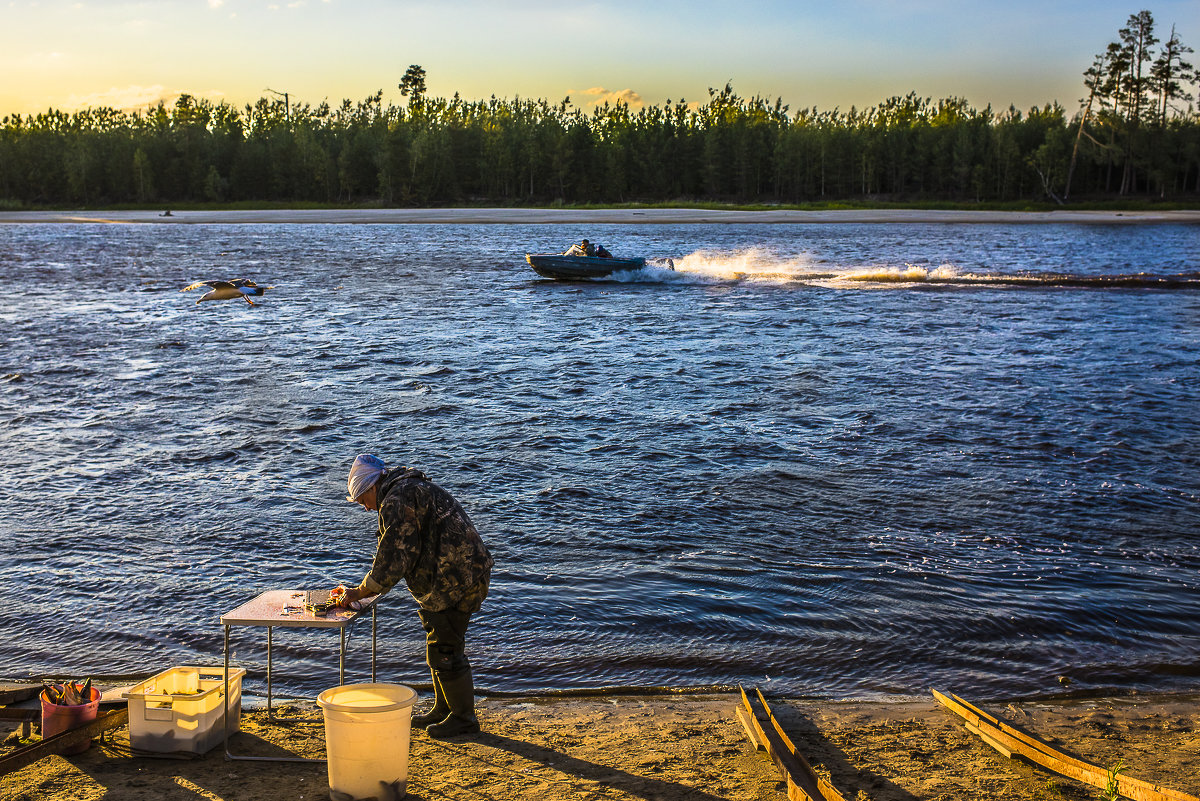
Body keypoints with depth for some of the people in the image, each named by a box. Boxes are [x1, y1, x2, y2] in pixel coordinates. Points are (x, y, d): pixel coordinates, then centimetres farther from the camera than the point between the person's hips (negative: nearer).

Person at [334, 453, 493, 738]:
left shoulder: (397, 502, -14)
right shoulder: (414, 489, 20)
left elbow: (391, 562, -17)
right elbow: (399, 557, 26)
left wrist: (358, 593, -5)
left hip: (456, 582, -11)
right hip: (463, 574, 11)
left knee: (444, 651, -2)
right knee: (439, 645, 19)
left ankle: (464, 718, 10)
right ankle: (443, 710, 31)